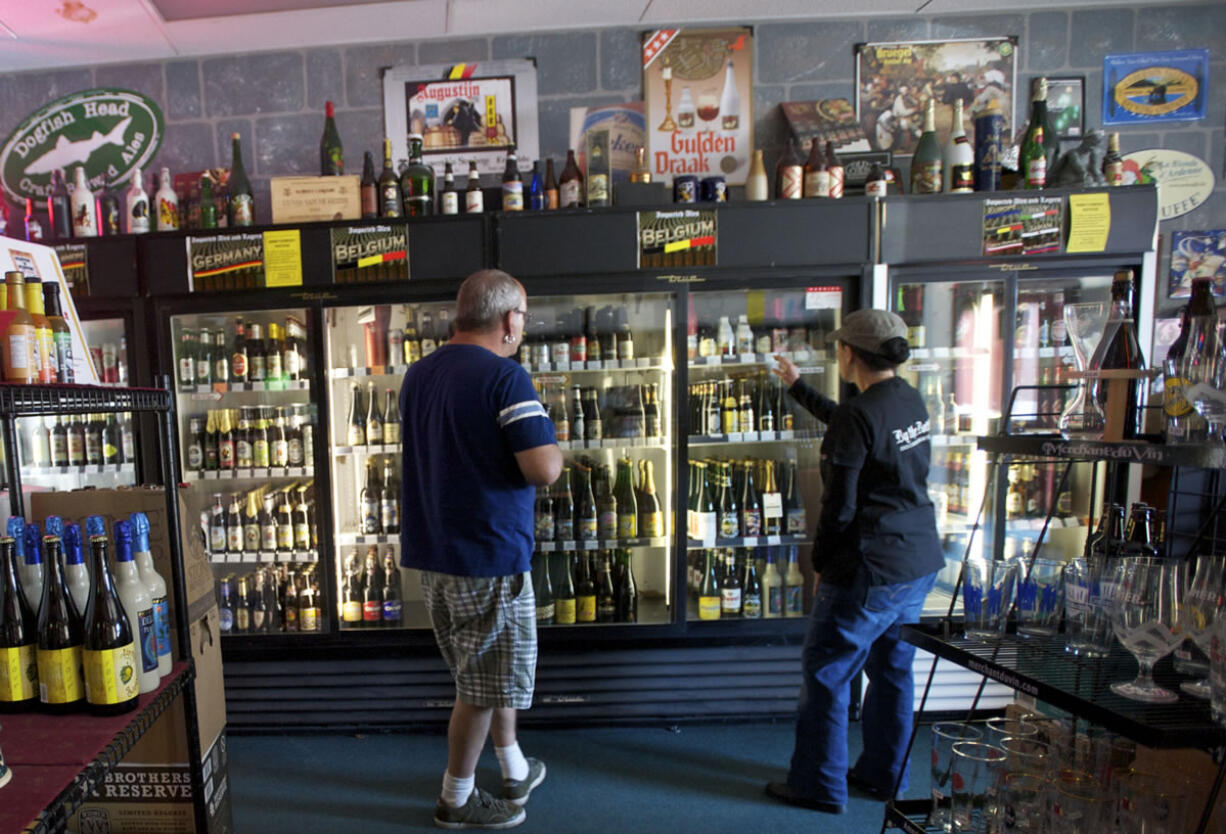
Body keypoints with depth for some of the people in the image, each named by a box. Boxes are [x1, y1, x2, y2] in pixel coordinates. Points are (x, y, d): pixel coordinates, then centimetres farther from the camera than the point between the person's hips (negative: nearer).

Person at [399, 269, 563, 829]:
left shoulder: (417, 374, 8)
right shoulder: (505, 376, -18)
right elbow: (543, 470, -23)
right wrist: (554, 448, -3)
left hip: (429, 551, 9)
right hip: (488, 553, -9)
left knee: (488, 669, 24)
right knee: (486, 684, 11)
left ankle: (514, 771, 41)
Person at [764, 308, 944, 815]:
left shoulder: (858, 418, -22)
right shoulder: (910, 401, 6)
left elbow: (839, 506, -21)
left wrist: (820, 563, -6)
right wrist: (796, 387, 33)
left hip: (869, 569, -9)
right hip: (919, 563, 9)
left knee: (826, 673, 7)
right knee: (892, 668, 21)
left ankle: (819, 787, 23)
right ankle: (885, 776, 37)